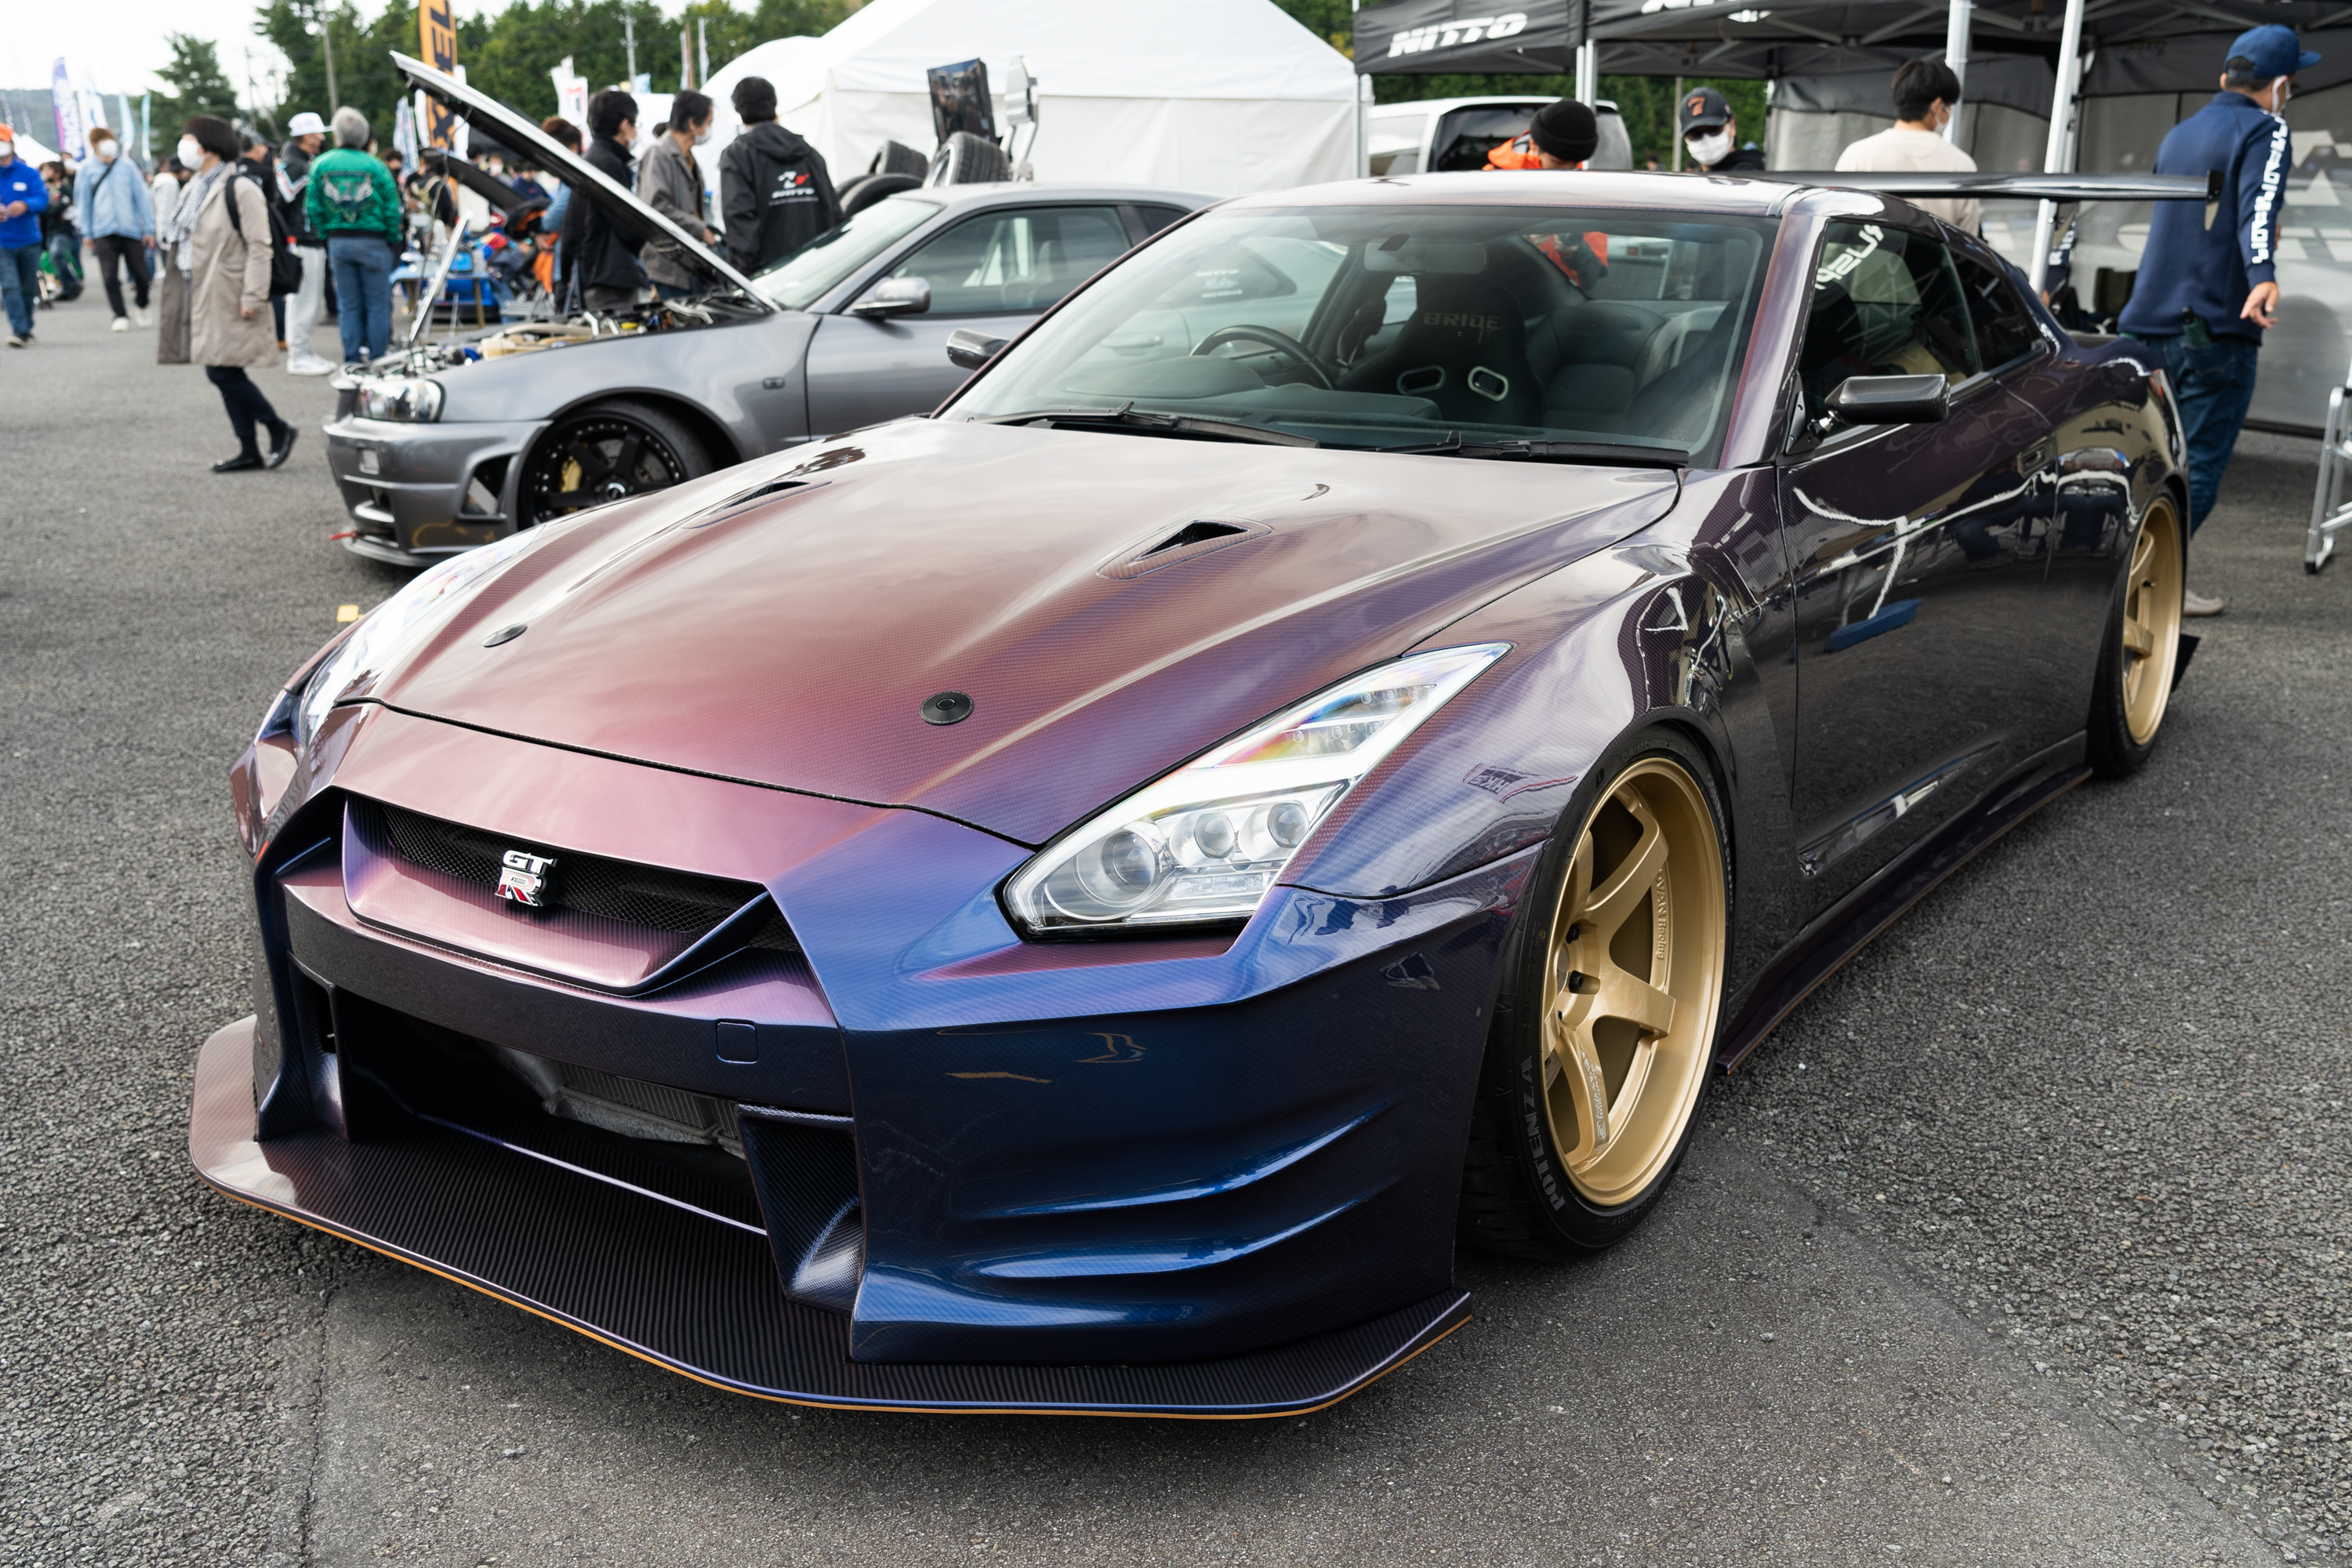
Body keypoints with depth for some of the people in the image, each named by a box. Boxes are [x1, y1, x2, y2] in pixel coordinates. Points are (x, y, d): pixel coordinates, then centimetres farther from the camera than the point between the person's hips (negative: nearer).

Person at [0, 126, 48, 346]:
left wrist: (25, 205, -29)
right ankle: (19, 331, -17)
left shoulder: (29, 173, 2)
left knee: (28, 289, 11)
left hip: (29, 240, 1)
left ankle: (26, 330, 26)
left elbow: (42, 199, -8)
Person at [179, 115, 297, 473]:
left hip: (230, 299, -9)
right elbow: (186, 240, 22)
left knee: (223, 373, -11)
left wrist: (252, 297, -22)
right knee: (226, 375, 9)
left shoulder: (240, 188, -11)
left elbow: (259, 247, -16)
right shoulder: (195, 189, 16)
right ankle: (249, 451, 14)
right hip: (204, 297, 9)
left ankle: (279, 430, 5)